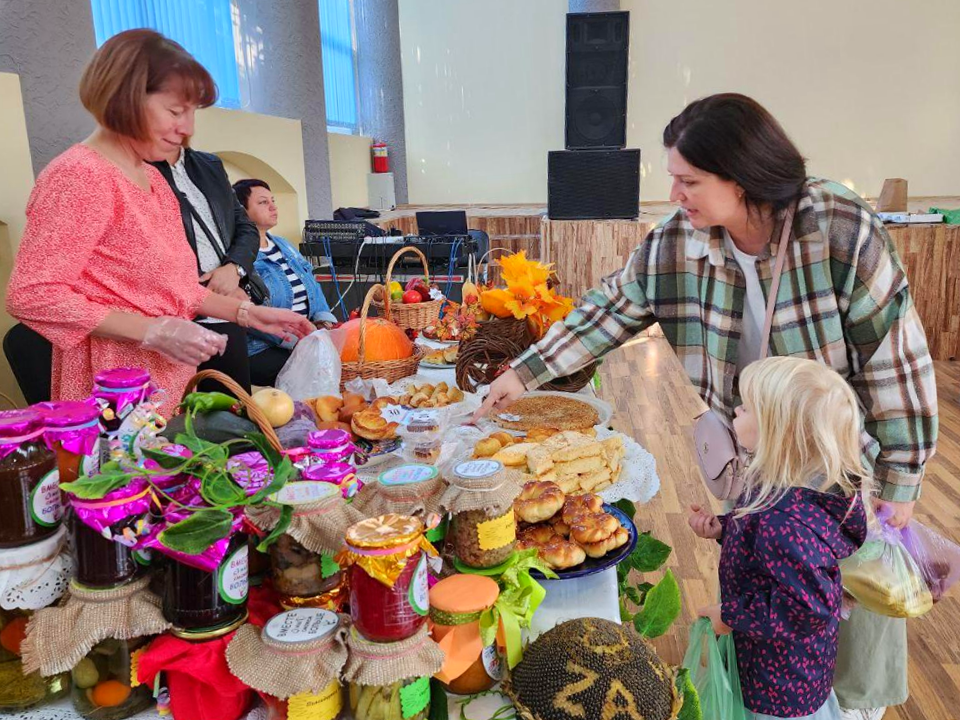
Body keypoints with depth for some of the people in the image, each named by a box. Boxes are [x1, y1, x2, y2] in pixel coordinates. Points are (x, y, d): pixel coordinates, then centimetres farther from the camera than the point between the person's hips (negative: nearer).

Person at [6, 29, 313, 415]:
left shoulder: (152, 179, 12)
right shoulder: (79, 176, -14)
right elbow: (32, 295, -18)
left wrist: (249, 313, 7)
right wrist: (153, 331, -23)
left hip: (169, 380, 8)